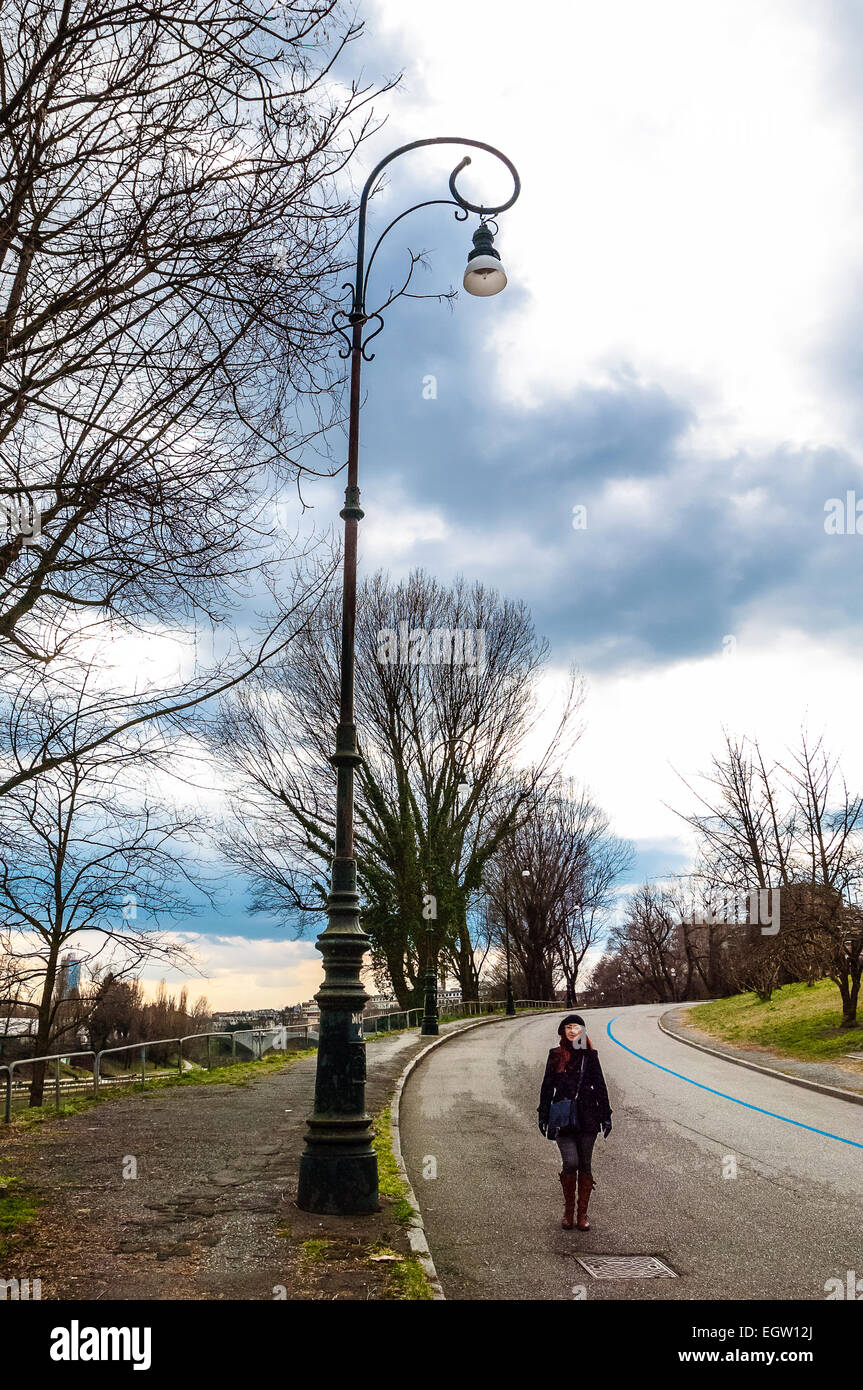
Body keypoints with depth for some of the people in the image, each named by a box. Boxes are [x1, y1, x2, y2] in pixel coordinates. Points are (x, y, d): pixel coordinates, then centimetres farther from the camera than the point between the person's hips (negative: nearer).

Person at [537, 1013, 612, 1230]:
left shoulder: (590, 1055, 4)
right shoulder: (556, 1056, 4)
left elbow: (600, 1087, 7)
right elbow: (547, 1087, 10)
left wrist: (606, 1116, 5)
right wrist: (543, 1115, 7)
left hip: (587, 1117, 1)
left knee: (584, 1165, 6)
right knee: (571, 1163, -11)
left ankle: (582, 1213, 19)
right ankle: (568, 1210, 11)